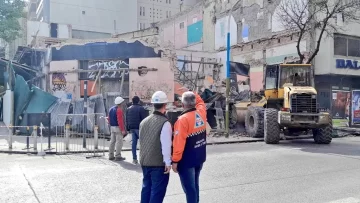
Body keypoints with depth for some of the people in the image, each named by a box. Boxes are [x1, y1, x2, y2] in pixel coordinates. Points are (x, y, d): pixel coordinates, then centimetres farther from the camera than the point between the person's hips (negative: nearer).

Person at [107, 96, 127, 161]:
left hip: (112, 127, 9)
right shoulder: (119, 110, -15)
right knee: (119, 142, -4)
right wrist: (122, 130, -20)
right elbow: (120, 120, -21)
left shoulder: (111, 109, 12)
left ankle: (111, 156, 17)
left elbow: (109, 119, 16)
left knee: (112, 141, 12)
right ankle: (118, 156, -4)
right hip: (118, 128, -9)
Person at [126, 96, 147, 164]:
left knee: (134, 142, 7)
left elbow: (127, 120, 17)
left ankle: (134, 159, 7)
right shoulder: (141, 108, -9)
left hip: (132, 128, 6)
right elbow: (143, 119, -11)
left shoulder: (128, 109, 13)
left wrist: (128, 128, 20)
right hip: (139, 128, -6)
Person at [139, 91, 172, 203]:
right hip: (159, 163, -7)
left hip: (145, 162, 7)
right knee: (157, 191, 1)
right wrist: (168, 162, -16)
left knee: (146, 188, 17)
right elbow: (166, 145, -21)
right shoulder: (164, 123, -16)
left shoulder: (144, 121, 8)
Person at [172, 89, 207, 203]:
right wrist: (193, 95, 20)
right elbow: (200, 102, 25)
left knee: (189, 188, 1)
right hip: (200, 157, 8)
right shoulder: (201, 112, -2)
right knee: (194, 185, 23)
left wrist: (175, 161, -16)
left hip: (187, 160, -7)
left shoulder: (183, 119, -21)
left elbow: (179, 142, -22)